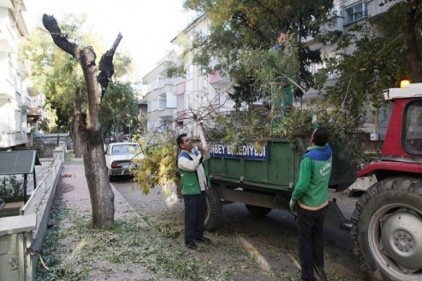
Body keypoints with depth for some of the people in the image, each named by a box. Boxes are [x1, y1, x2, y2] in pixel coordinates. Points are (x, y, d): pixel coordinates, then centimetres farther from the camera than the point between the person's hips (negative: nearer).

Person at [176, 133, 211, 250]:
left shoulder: (195, 151, 9)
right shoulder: (182, 158, -17)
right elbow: (192, 166, -37)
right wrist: (200, 155, -38)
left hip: (200, 189, 9)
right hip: (190, 191, -8)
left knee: (201, 214, 18)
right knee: (191, 216, 1)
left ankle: (198, 235, 33)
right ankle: (189, 240, 15)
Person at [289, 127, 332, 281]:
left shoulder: (309, 159, -27)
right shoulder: (328, 152, -7)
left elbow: (302, 186, -28)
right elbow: (323, 142, 18)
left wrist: (293, 200, -12)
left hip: (308, 207, -7)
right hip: (323, 205, 7)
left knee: (306, 242, 8)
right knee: (318, 237, 23)